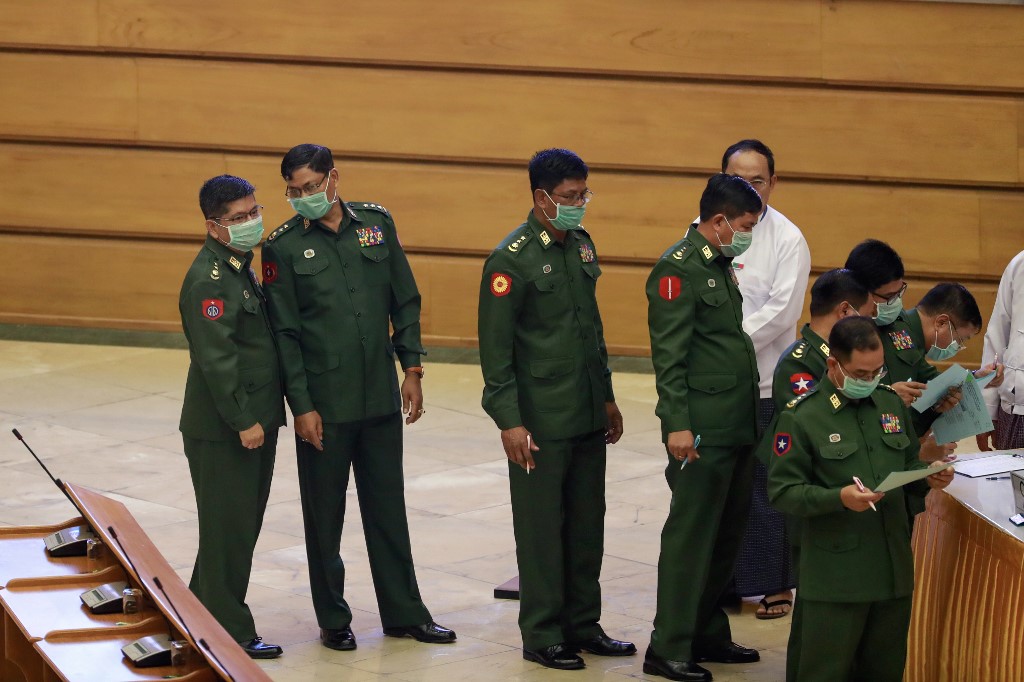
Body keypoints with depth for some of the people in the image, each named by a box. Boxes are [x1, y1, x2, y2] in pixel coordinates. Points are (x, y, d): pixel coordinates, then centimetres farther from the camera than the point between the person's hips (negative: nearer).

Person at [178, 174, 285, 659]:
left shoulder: (240, 268, 13)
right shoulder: (209, 280, -18)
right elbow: (216, 359, -22)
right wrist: (242, 420, -21)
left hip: (253, 421, 10)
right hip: (221, 428, -10)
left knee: (242, 525, 16)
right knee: (228, 530, -2)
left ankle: (202, 616, 27)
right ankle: (230, 633, 6)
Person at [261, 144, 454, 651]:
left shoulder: (376, 222, 2)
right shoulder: (284, 246, -6)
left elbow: (404, 301, 9)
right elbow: (284, 333, -6)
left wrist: (412, 368, 3)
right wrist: (302, 406, -9)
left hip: (380, 397, 3)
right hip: (324, 404, -3)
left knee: (388, 507, 11)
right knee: (324, 514, 7)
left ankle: (404, 612, 21)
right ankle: (333, 619, 19)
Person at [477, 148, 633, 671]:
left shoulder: (581, 245, 9)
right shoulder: (511, 260, -14)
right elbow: (495, 348, -14)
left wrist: (607, 397, 19)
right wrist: (509, 421, -17)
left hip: (588, 415, 7)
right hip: (541, 421, -7)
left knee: (587, 525, 12)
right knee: (542, 529, 2)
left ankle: (582, 625, 23)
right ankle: (542, 637, 11)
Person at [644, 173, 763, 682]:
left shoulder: (721, 266, 17)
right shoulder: (677, 269, -12)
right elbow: (669, 354, -17)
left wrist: (750, 417, 19)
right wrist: (677, 425, -22)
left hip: (737, 426, 9)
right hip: (702, 430, -9)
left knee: (726, 536, 14)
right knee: (691, 536, -5)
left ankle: (707, 634, 24)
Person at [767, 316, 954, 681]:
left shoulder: (892, 403, 10)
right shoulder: (803, 417, -8)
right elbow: (782, 491, -11)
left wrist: (928, 478, -1)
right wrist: (838, 498, -24)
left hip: (893, 567, 6)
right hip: (835, 578, -5)